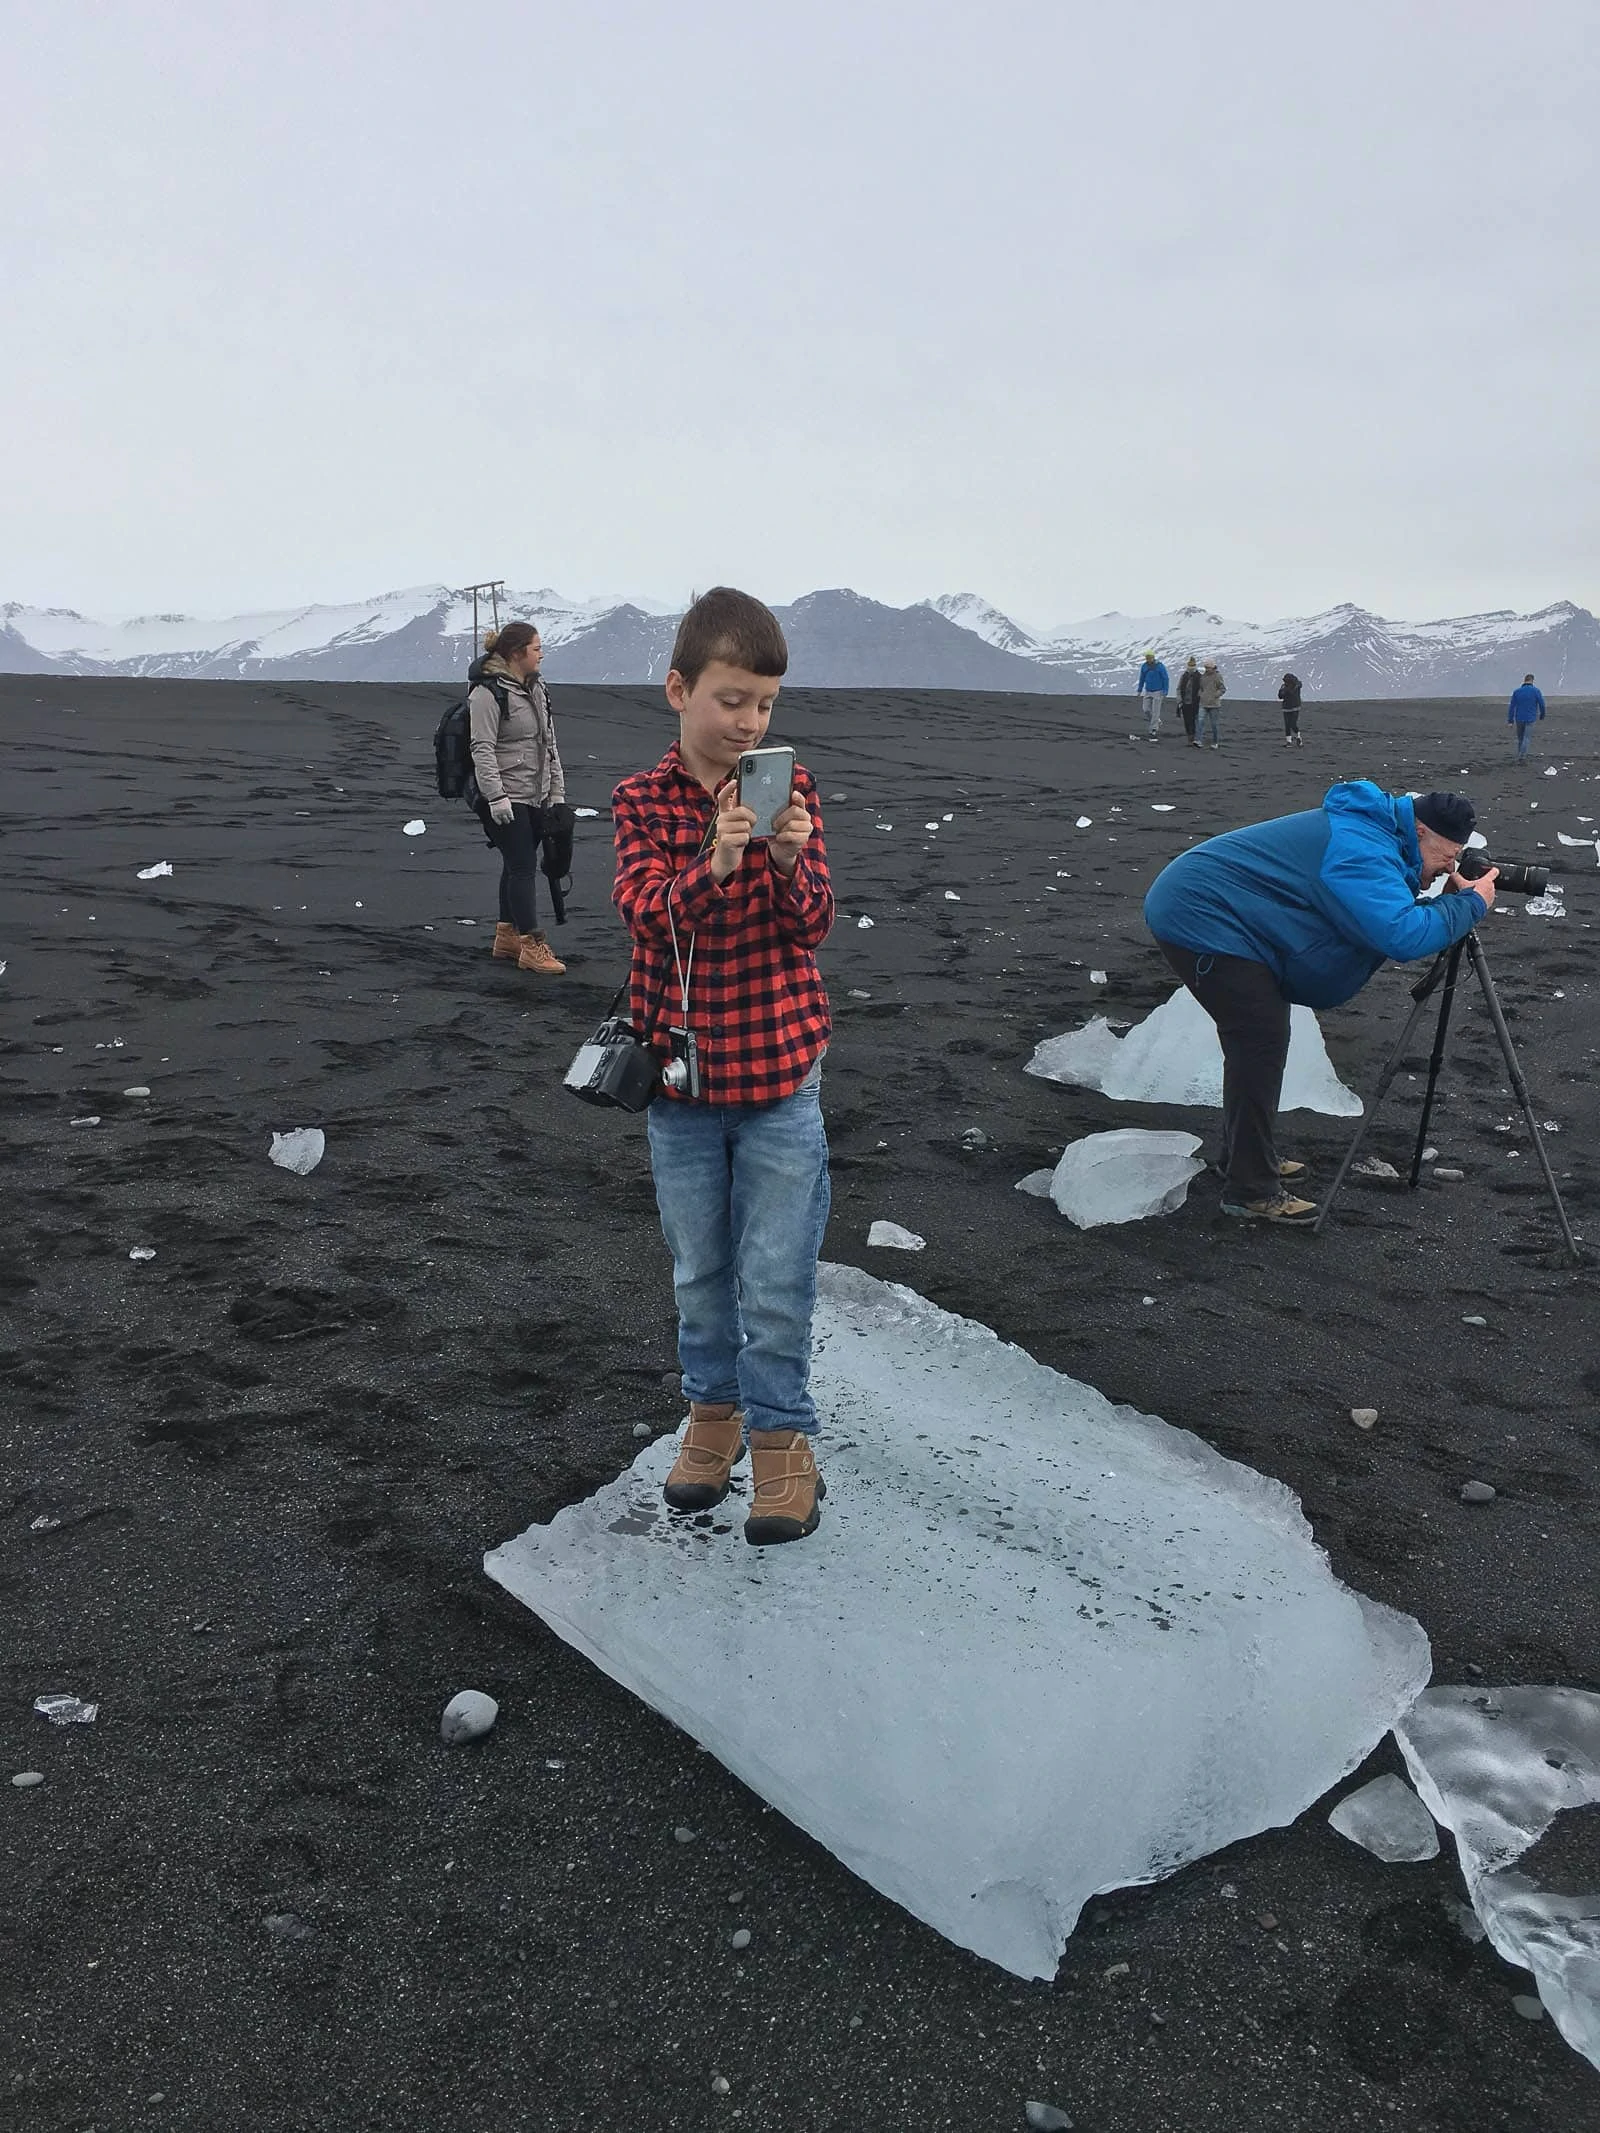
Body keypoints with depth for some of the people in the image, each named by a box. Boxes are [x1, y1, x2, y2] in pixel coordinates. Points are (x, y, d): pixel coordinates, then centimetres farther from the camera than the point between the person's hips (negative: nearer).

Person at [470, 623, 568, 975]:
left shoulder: (537, 690, 14)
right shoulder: (488, 693, -13)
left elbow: (549, 744, 18)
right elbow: (482, 749, -18)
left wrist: (557, 791, 13)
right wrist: (497, 797, -23)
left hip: (535, 797, 8)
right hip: (505, 800, -8)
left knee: (518, 866, 14)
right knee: (522, 867, -9)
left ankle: (506, 936, 24)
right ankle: (532, 945, -7)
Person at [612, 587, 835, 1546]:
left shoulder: (792, 788, -2)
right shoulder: (641, 800, -3)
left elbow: (812, 926, -6)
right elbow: (649, 912, -17)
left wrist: (789, 860, -26)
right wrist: (714, 864, -35)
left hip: (780, 1071, -1)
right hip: (682, 1071, 1)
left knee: (777, 1280, 3)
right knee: (700, 1269, 16)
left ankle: (783, 1438, 20)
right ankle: (715, 1410, 36)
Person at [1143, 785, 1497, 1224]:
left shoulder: (1368, 833, 11)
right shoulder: (1361, 852, -23)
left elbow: (1392, 920, 18)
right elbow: (1402, 936, -33)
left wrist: (1451, 901, 3)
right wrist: (1471, 905, -20)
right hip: (1199, 919, -11)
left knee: (1256, 1037, 19)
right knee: (1262, 1039, -11)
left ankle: (1244, 1155, 32)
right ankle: (1250, 1191, -5)